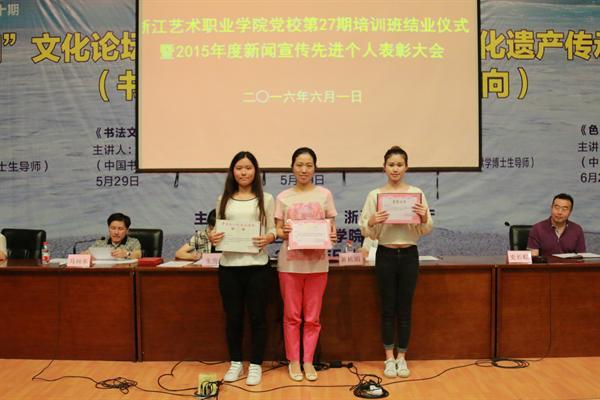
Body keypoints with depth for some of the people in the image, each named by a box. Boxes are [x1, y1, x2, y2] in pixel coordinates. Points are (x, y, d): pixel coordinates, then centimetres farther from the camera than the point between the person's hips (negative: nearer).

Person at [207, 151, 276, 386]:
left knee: (257, 316, 5)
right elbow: (217, 230, 12)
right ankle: (236, 363, 27)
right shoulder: (223, 200, 9)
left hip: (257, 265, -2)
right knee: (232, 317, 10)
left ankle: (255, 365, 20)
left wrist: (269, 238, -18)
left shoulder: (266, 199, 4)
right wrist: (212, 238, -9)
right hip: (229, 265, 2)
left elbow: (273, 230, 3)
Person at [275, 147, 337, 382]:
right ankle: (293, 361, 21)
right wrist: (283, 233, -17)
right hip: (290, 262, 0)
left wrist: (332, 236, -14)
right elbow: (277, 230, 5)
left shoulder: (324, 195, 3)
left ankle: (308, 361, 22)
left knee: (312, 317, 8)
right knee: (292, 315, 7)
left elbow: (332, 226, 7)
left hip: (317, 262, 0)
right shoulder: (283, 197, 3)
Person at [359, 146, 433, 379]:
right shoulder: (375, 195, -1)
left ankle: (401, 357, 21)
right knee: (388, 309, 6)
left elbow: (425, 231, 2)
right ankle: (389, 358, 20)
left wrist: (424, 219, -19)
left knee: (405, 309, 8)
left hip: (409, 255, 1)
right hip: (386, 255, -1)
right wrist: (372, 222, -24)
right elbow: (365, 231, -3)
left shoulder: (417, 193, 1)